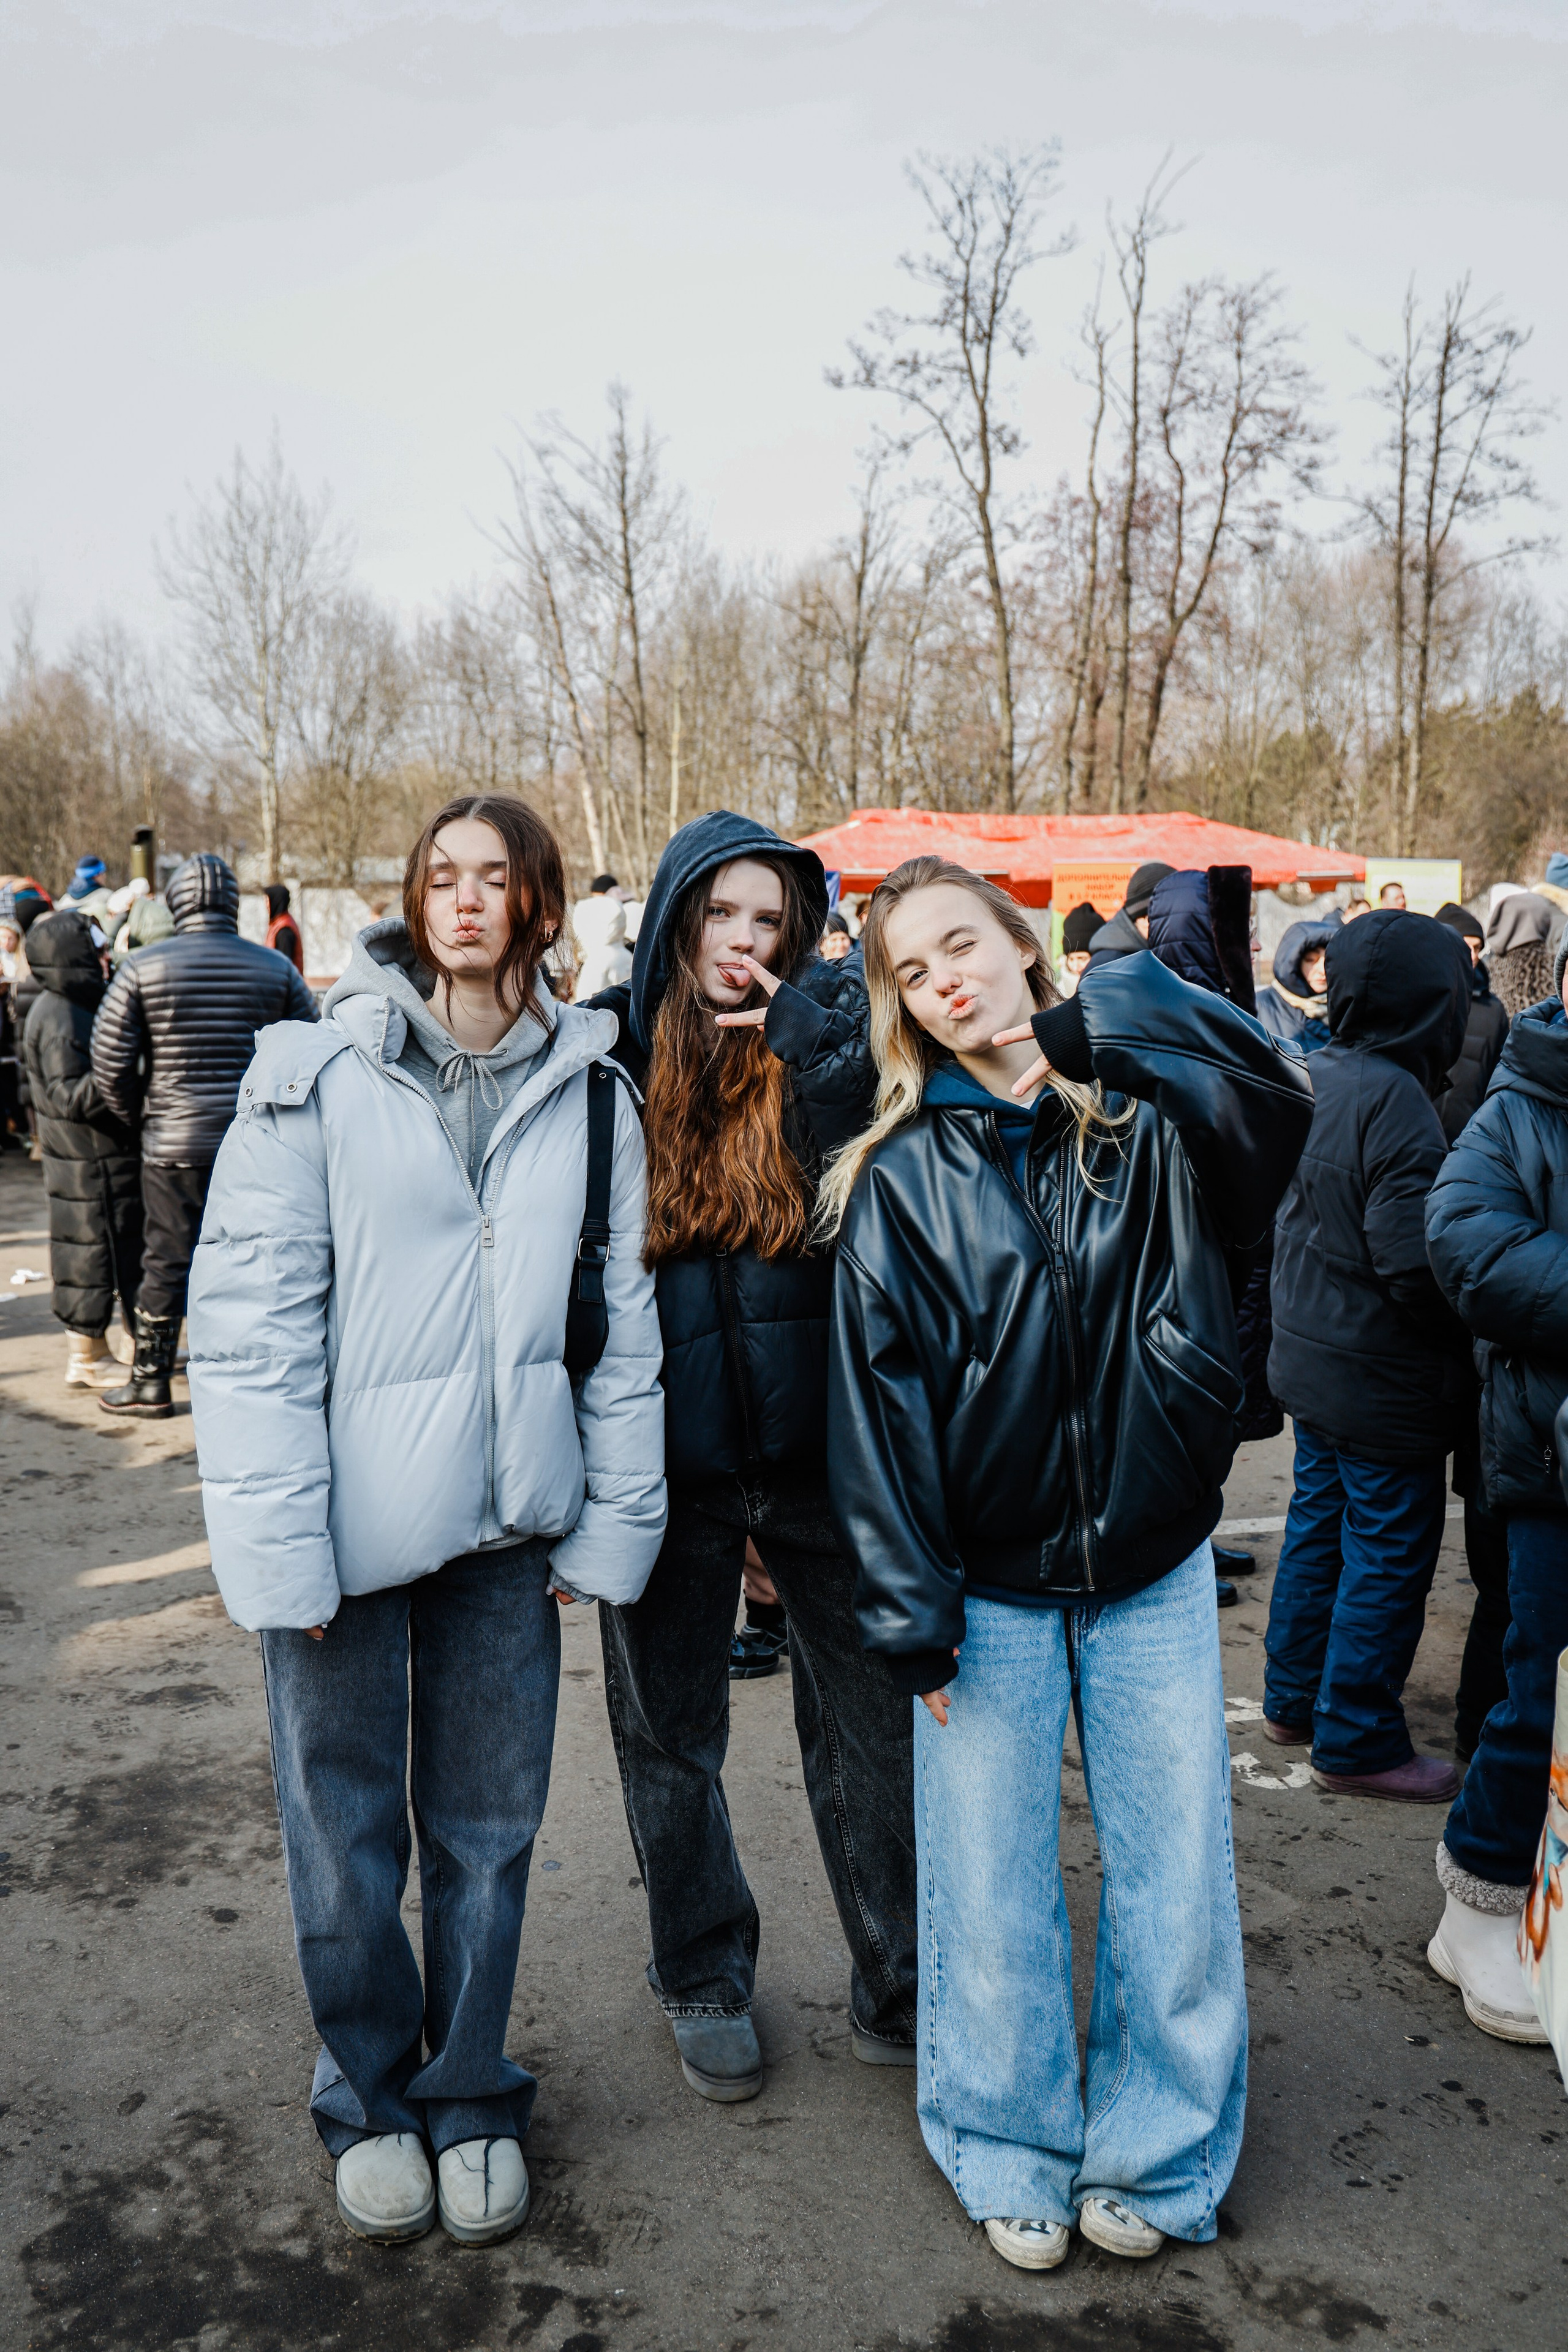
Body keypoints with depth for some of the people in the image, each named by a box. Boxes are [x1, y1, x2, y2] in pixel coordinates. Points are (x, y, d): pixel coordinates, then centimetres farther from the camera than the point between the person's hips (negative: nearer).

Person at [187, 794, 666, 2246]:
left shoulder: (590, 1092, 4)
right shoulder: (321, 1073, -4)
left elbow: (624, 1324, 6)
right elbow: (249, 1318, -8)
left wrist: (614, 1522, 3)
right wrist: (279, 1542, -13)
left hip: (506, 1525, 2)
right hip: (345, 1525, -2)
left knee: (489, 1828, 13)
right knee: (345, 1835, 11)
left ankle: (471, 2097, 37)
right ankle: (370, 2098, 36)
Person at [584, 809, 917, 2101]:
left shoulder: (823, 1040, -2)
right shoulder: (608, 1053, -3)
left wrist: (808, 1036, -19)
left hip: (818, 1447, 0)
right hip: (667, 1453, 1)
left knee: (871, 1731, 10)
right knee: (670, 1740, 16)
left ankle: (902, 1993, 31)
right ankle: (706, 1981, 40)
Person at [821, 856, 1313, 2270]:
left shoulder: (1151, 1120, -2)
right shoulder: (902, 1176, -3)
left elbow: (1279, 1106, -25)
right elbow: (880, 1393, -5)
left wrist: (1104, 1021, -29)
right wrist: (909, 1608, -8)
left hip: (1155, 1571, 1)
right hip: (990, 1584, 0)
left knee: (1177, 1877, 11)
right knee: (992, 1888, 10)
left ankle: (1156, 2156, 35)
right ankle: (1013, 2153, 35)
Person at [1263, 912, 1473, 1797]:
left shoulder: (1315, 1076, 3)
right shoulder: (1396, 1101, -25)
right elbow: (1415, 1264, -26)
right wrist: (1475, 1327, -10)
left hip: (1311, 1359, 9)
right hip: (1382, 1382, -9)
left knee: (1319, 1527, 21)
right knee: (1388, 1558, 5)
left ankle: (1295, 1699, 34)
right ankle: (1358, 1742, 17)